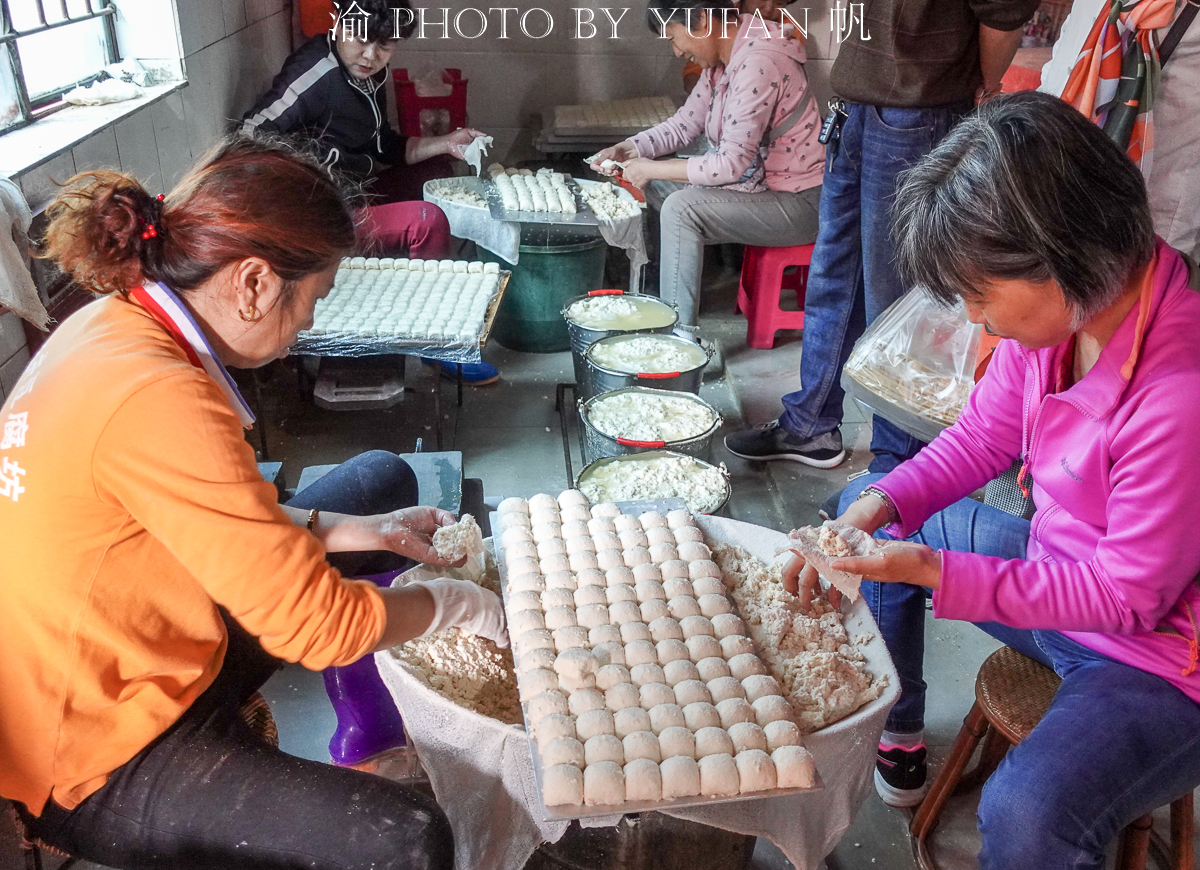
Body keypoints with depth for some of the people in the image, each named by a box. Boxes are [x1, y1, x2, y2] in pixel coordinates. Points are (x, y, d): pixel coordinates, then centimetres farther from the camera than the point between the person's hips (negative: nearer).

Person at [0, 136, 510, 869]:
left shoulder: (113, 323, -2)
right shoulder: (157, 399, -32)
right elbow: (314, 623, -27)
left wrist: (355, 532, 2)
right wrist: (459, 603, -10)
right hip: (106, 764, -9)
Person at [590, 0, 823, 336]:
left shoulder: (758, 65, -25)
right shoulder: (724, 59, 4)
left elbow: (732, 163, -29)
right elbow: (685, 123, 13)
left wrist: (652, 169, -20)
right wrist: (626, 150, 0)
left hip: (795, 202, -10)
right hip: (756, 179, 10)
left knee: (681, 209, -26)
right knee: (655, 182, 9)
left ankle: (681, 334, -20)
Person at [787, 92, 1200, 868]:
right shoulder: (1058, 306, -13)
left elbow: (1131, 594, -25)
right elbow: (984, 436, 1)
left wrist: (932, 569, -28)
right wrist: (879, 508, -15)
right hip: (1057, 567, 8)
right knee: (860, 504, 13)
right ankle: (897, 736, 26)